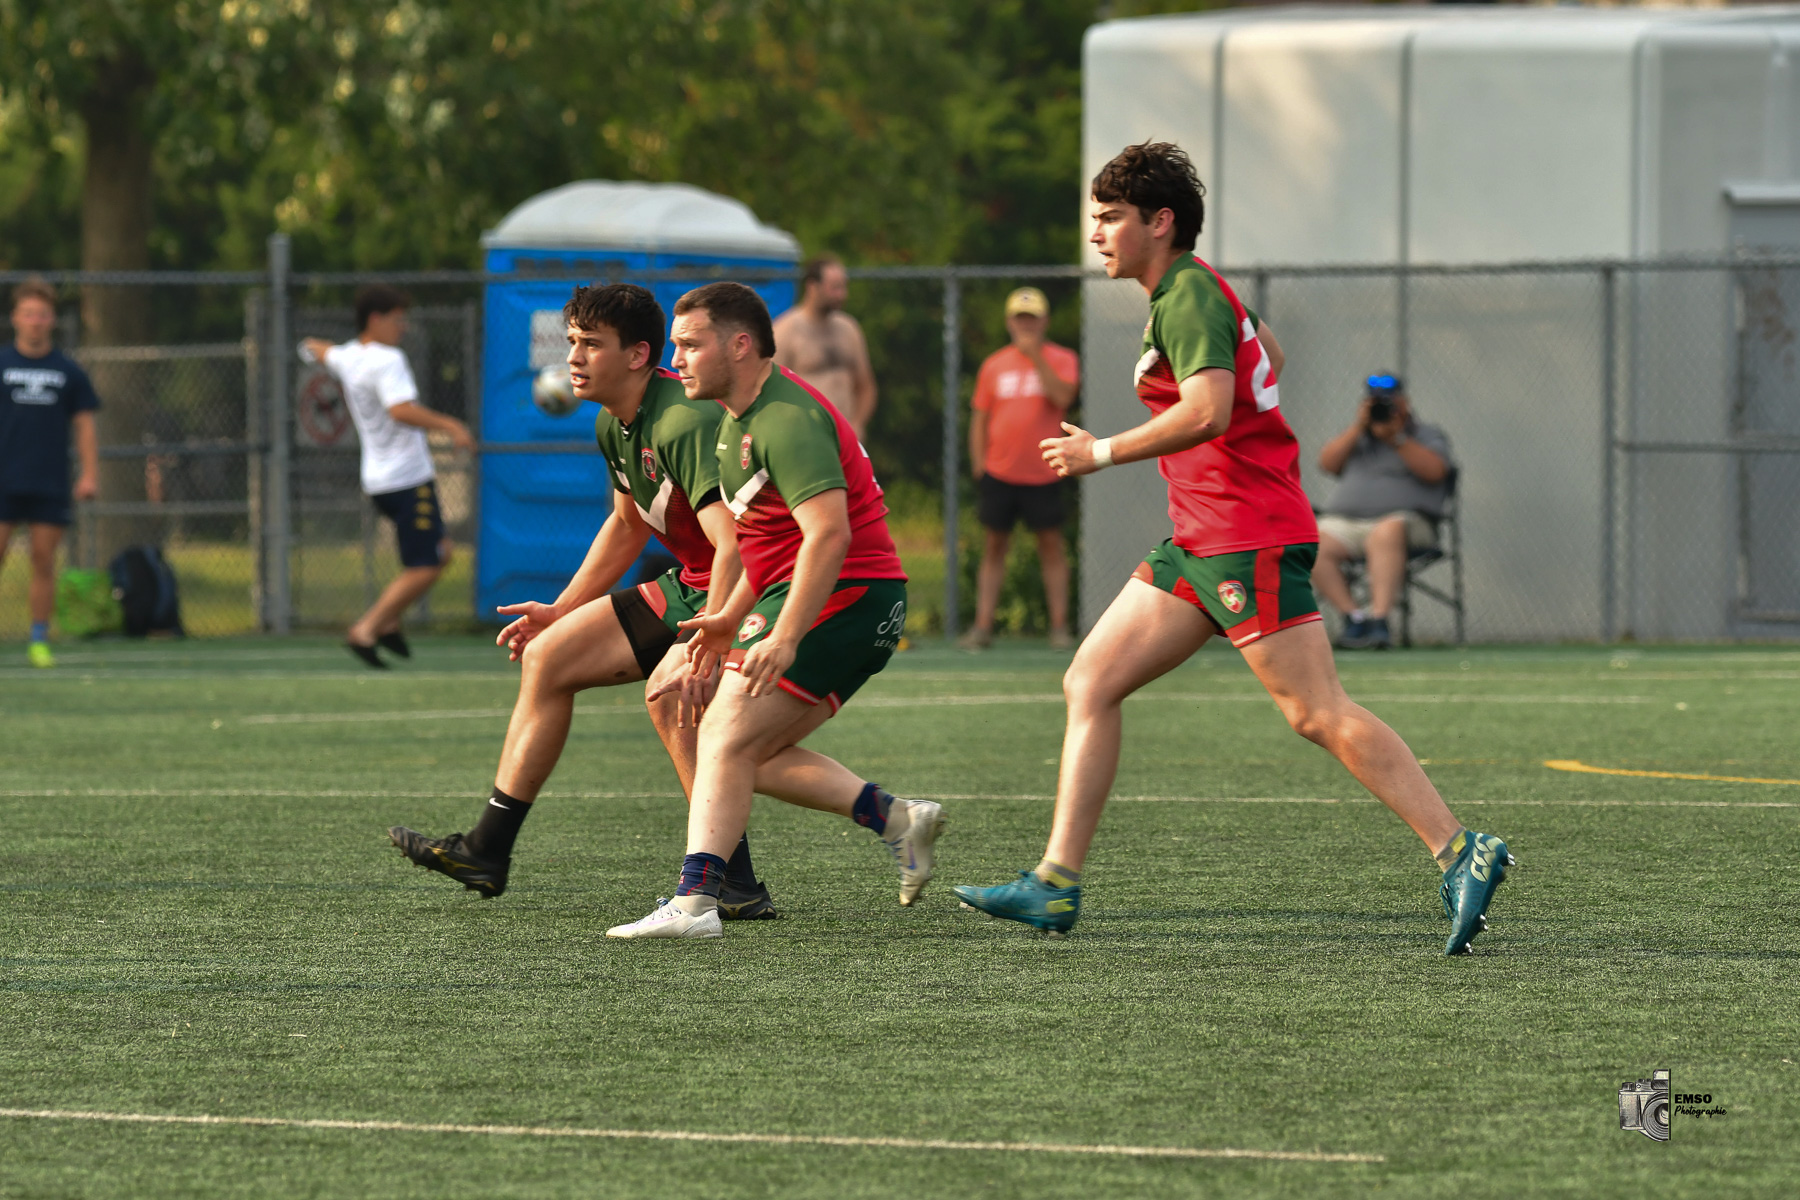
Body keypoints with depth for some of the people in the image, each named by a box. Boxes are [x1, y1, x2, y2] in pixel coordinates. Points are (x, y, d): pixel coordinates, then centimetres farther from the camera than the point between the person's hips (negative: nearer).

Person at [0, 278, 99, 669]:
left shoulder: (69, 372, 7)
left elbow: (84, 426, 9)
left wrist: (89, 475, 0)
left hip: (51, 486, 1)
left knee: (44, 560, 1)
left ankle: (39, 641, 7)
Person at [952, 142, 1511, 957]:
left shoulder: (1187, 299, -14)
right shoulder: (1187, 293, 18)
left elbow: (1207, 409, -28)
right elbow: (1267, 348, 37)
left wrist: (1104, 452, -19)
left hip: (1248, 538, -11)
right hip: (1201, 542, 11)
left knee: (1319, 715, -14)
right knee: (1090, 684, 7)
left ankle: (1462, 856, -13)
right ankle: (1055, 886, 6)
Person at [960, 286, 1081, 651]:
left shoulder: (1061, 360, 2)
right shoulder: (994, 365, 9)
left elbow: (1063, 396, -17)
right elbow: (980, 419, 12)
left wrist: (1036, 357, -19)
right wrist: (978, 468, 6)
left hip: (1043, 474, -2)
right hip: (999, 471, 2)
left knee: (1051, 544, -1)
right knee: (994, 545, 3)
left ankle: (1059, 626, 3)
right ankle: (983, 625, 4)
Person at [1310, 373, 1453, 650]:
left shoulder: (1427, 435, 16)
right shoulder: (1357, 437, 27)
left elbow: (1434, 471, -4)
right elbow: (1328, 463, 10)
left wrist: (1396, 439, -12)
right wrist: (1358, 428, 1)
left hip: (1404, 517, -4)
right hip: (1343, 521, 4)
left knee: (1387, 532, -40)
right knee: (1315, 543, -28)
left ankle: (1379, 617, -48)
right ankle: (1353, 616, -29)